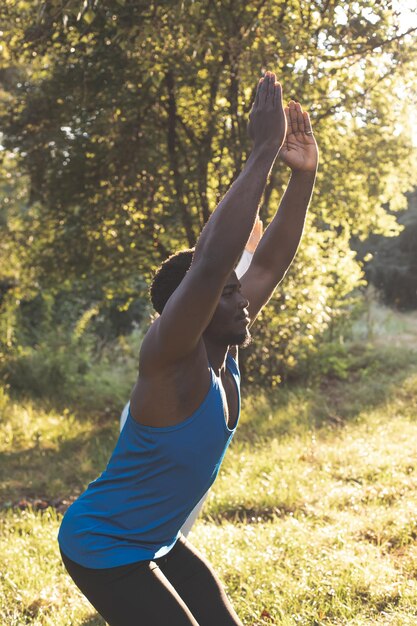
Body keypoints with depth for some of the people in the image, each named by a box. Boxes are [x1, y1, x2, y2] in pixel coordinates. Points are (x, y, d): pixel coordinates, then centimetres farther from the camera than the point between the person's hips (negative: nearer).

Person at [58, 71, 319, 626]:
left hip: (157, 543, 9)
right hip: (102, 549, -9)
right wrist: (262, 154, -41)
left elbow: (270, 263, -2)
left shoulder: (221, 353, -4)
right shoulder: (170, 360, -26)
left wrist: (304, 175, -12)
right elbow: (211, 263, -42)